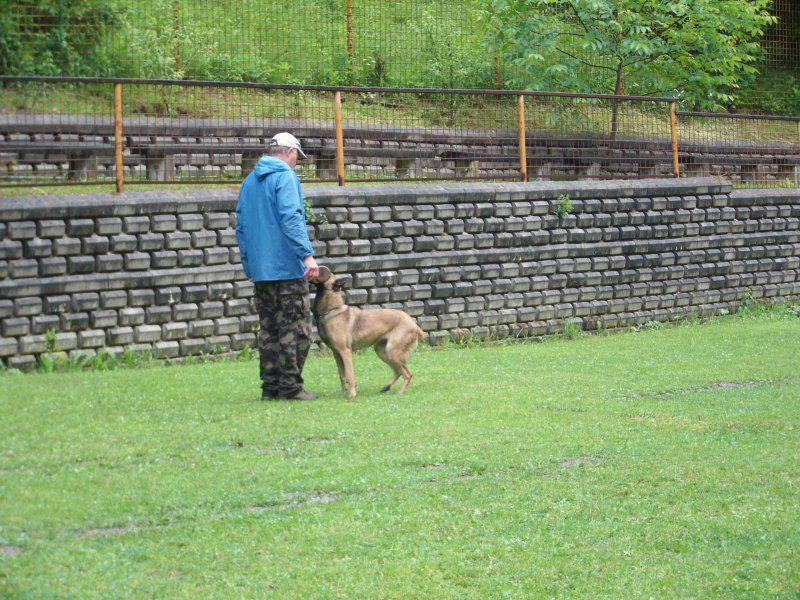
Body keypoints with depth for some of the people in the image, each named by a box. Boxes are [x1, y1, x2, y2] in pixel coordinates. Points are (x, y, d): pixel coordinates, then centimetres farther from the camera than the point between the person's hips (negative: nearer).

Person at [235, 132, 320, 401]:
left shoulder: (248, 181, 18)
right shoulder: (285, 176, -7)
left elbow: (241, 227, 20)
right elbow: (291, 218, -19)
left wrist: (249, 267, 24)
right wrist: (307, 255, -22)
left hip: (259, 269, 8)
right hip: (287, 267, -8)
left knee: (269, 329, 10)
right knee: (296, 328, -4)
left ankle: (271, 386, 9)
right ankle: (290, 386, -6)